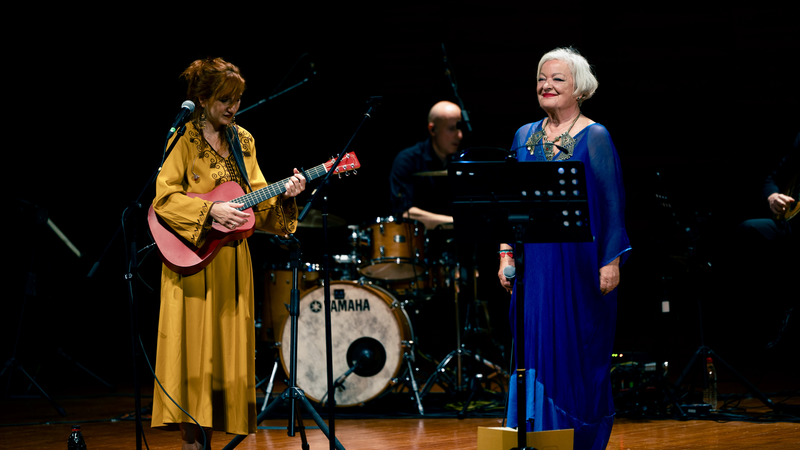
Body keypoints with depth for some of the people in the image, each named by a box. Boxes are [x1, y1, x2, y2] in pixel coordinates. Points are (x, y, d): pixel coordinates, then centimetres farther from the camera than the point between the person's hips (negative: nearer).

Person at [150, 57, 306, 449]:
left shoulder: (242, 140, 13)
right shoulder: (184, 138, -5)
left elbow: (256, 197, 12)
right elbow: (165, 197, -12)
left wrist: (283, 195, -6)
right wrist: (211, 211, -21)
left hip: (232, 260, 6)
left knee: (224, 347, 4)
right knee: (193, 346, -7)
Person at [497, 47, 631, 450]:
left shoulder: (595, 138, -3)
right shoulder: (524, 136, 11)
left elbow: (612, 204, -6)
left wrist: (612, 261, -12)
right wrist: (506, 255, 7)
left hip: (580, 262, -4)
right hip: (534, 262, 4)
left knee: (578, 347, 0)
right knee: (534, 346, 3)